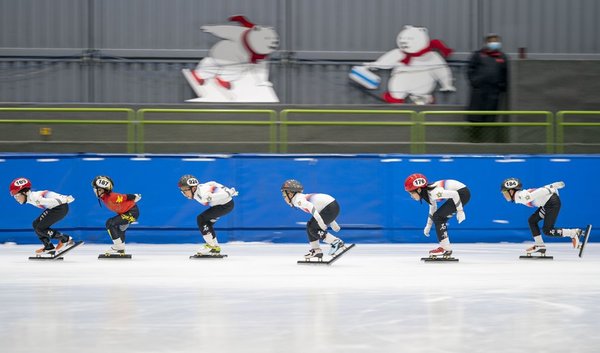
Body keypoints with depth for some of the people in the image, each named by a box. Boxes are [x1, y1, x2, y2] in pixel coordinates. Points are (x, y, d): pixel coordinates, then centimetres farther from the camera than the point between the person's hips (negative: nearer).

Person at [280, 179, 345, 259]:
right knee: (310, 226, 13)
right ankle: (316, 250, 14)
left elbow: (311, 207, -25)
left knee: (313, 228, -7)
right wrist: (332, 223, 28)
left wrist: (320, 222, -31)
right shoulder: (303, 198, 23)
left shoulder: (298, 199, -7)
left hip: (331, 207, -10)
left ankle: (336, 242, -9)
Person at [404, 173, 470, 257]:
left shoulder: (433, 192, -23)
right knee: (440, 218, 11)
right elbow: (433, 209, 22)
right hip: (460, 193, 9)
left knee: (438, 216, -9)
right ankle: (446, 249, 14)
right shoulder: (428, 194, 6)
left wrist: (460, 211, -23)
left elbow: (454, 194, -27)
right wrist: (428, 226, 25)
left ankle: (445, 248, -9)